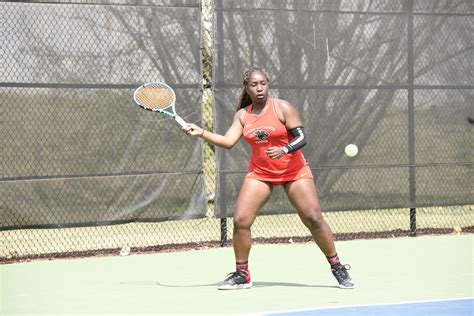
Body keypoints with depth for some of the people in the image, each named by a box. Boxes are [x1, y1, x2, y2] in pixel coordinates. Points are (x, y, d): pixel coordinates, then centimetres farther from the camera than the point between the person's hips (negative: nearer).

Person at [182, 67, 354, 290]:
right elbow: (228, 141, -2)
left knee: (314, 219, -8)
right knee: (240, 221, -10)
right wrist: (200, 132, -10)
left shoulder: (282, 108, -9)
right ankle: (241, 275, 5)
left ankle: (337, 268, 7)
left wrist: (284, 150, -31)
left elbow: (301, 138, -13)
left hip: (293, 171, -3)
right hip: (259, 173, 3)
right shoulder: (242, 115, 4)